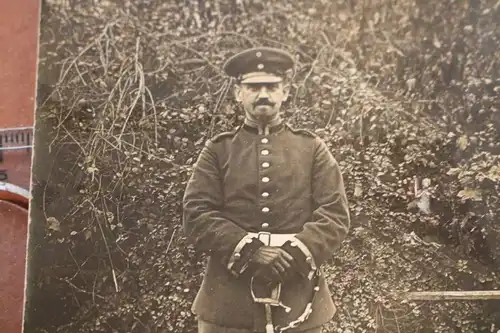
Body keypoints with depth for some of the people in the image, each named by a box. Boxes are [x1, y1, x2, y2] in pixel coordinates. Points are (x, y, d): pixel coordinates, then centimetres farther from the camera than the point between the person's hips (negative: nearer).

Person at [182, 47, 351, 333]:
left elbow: (336, 215, 0)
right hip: (228, 300, 0)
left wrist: (295, 255, -16)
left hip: (298, 298, 1)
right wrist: (248, 251, -17)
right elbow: (196, 215, -3)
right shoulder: (218, 150, 6)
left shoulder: (312, 148, 8)